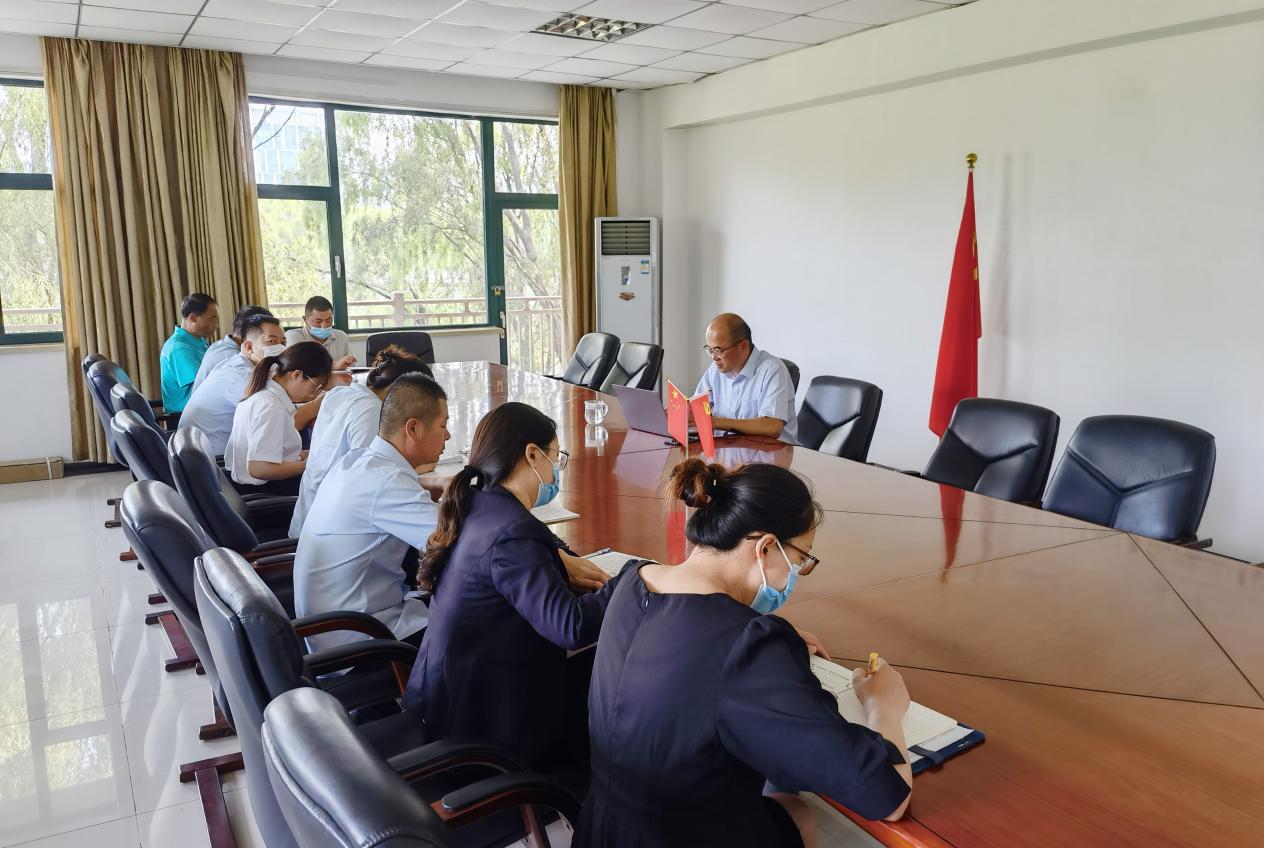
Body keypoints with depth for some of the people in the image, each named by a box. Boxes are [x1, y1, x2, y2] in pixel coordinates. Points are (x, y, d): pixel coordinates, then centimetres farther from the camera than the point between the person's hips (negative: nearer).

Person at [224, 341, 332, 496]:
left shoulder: (264, 394, 6)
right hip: (261, 488, -10)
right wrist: (310, 464, -19)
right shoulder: (271, 408, -23)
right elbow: (259, 468, -29)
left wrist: (298, 455, 5)